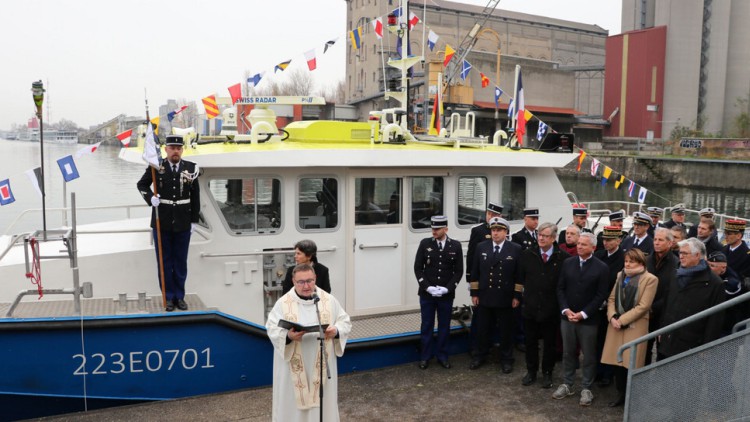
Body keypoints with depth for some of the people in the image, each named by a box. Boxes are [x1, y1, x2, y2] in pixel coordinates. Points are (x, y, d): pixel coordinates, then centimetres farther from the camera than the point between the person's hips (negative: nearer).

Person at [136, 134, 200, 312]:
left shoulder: (191, 168, -1)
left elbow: (195, 196, 4)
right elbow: (141, 184, 10)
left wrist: (194, 220, 3)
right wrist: (150, 198, -11)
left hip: (183, 224, 1)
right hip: (161, 223, 0)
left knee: (181, 262, 8)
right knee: (165, 262, 6)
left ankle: (180, 296, 20)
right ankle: (169, 297, 16)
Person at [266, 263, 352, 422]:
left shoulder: (329, 300, -1)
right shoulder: (283, 303, -7)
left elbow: (345, 322, 4)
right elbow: (272, 329, -8)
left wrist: (336, 331, -17)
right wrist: (288, 336, -26)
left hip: (321, 365, 2)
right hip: (293, 367, -1)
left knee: (322, 401, 12)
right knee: (292, 403, 7)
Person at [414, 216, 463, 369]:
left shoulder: (456, 246, -1)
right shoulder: (425, 244, -2)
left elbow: (459, 271, 0)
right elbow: (418, 268, -1)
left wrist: (447, 288, -11)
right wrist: (427, 287, -11)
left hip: (446, 295, 0)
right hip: (426, 294, 0)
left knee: (444, 326, 10)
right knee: (427, 326, 8)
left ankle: (442, 356, 25)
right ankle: (425, 357, 20)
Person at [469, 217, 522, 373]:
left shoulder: (515, 249, -3)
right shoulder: (481, 247, 3)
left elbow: (519, 274, -2)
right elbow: (475, 272, 6)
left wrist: (517, 296, -4)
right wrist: (474, 293, 3)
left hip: (505, 299, -2)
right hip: (485, 297, 2)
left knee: (505, 331, 10)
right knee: (483, 329, 12)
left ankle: (506, 359, 25)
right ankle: (479, 356, 28)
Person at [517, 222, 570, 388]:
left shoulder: (563, 257, -9)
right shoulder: (527, 255, 0)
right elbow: (520, 278, 8)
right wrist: (519, 296, 7)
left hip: (551, 309, -2)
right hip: (530, 306, 2)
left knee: (550, 343, 12)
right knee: (530, 341, 14)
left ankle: (547, 373, 28)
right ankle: (531, 371, 29)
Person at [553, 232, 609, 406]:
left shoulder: (602, 268, -6)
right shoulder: (567, 263, 4)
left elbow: (601, 295, -9)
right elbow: (560, 288, 5)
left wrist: (583, 314, -14)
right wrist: (565, 310, -8)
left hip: (588, 319, -3)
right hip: (567, 316, 3)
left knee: (589, 356, 7)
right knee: (568, 353, 13)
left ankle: (586, 388, 20)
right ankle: (566, 384, 25)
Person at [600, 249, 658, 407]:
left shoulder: (650, 279, -8)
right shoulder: (621, 275, 12)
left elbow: (643, 306, -13)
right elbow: (612, 298, 11)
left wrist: (622, 320, -14)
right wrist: (612, 317, -7)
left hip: (635, 326, -5)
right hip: (616, 324, 5)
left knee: (631, 363, 1)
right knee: (617, 361, 9)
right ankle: (621, 394, 24)